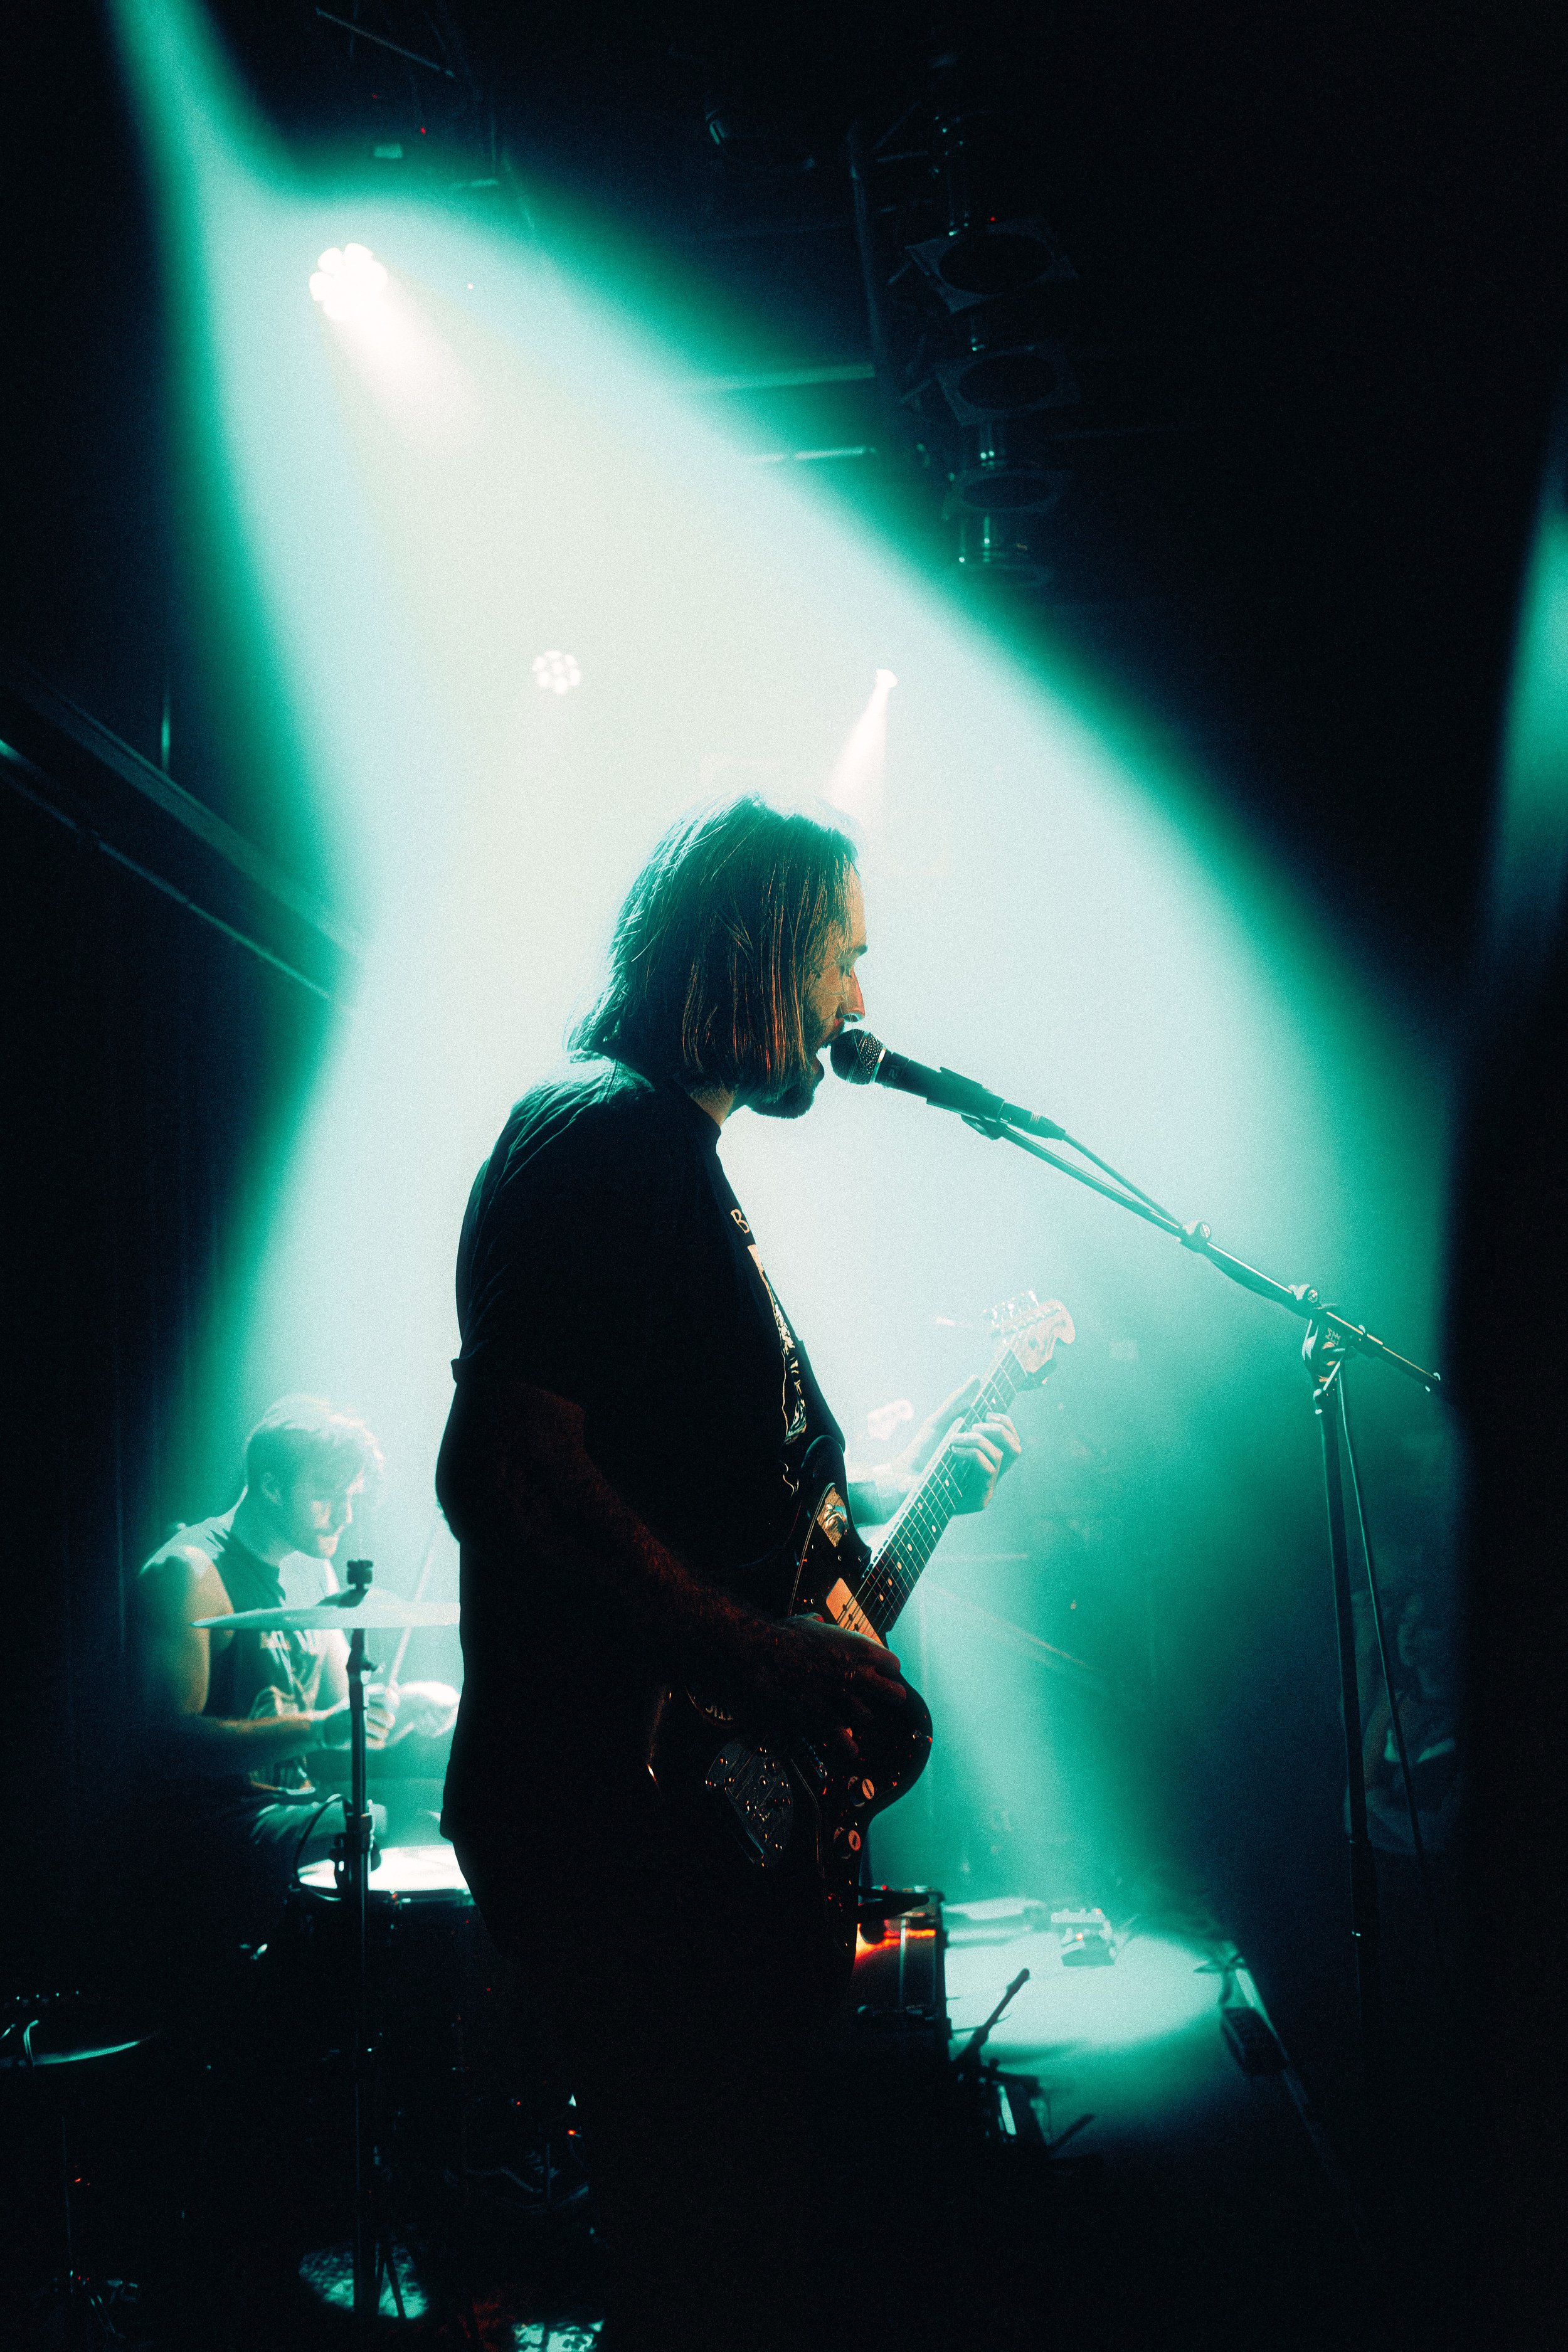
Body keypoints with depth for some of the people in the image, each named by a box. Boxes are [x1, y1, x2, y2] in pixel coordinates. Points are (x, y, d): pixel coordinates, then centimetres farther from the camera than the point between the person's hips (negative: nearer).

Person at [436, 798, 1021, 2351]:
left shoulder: (672, 1148, 19)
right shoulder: (607, 1131, -14)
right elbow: (502, 1465, -25)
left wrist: (903, 1486, 19)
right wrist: (762, 1655, -23)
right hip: (627, 1804, -10)